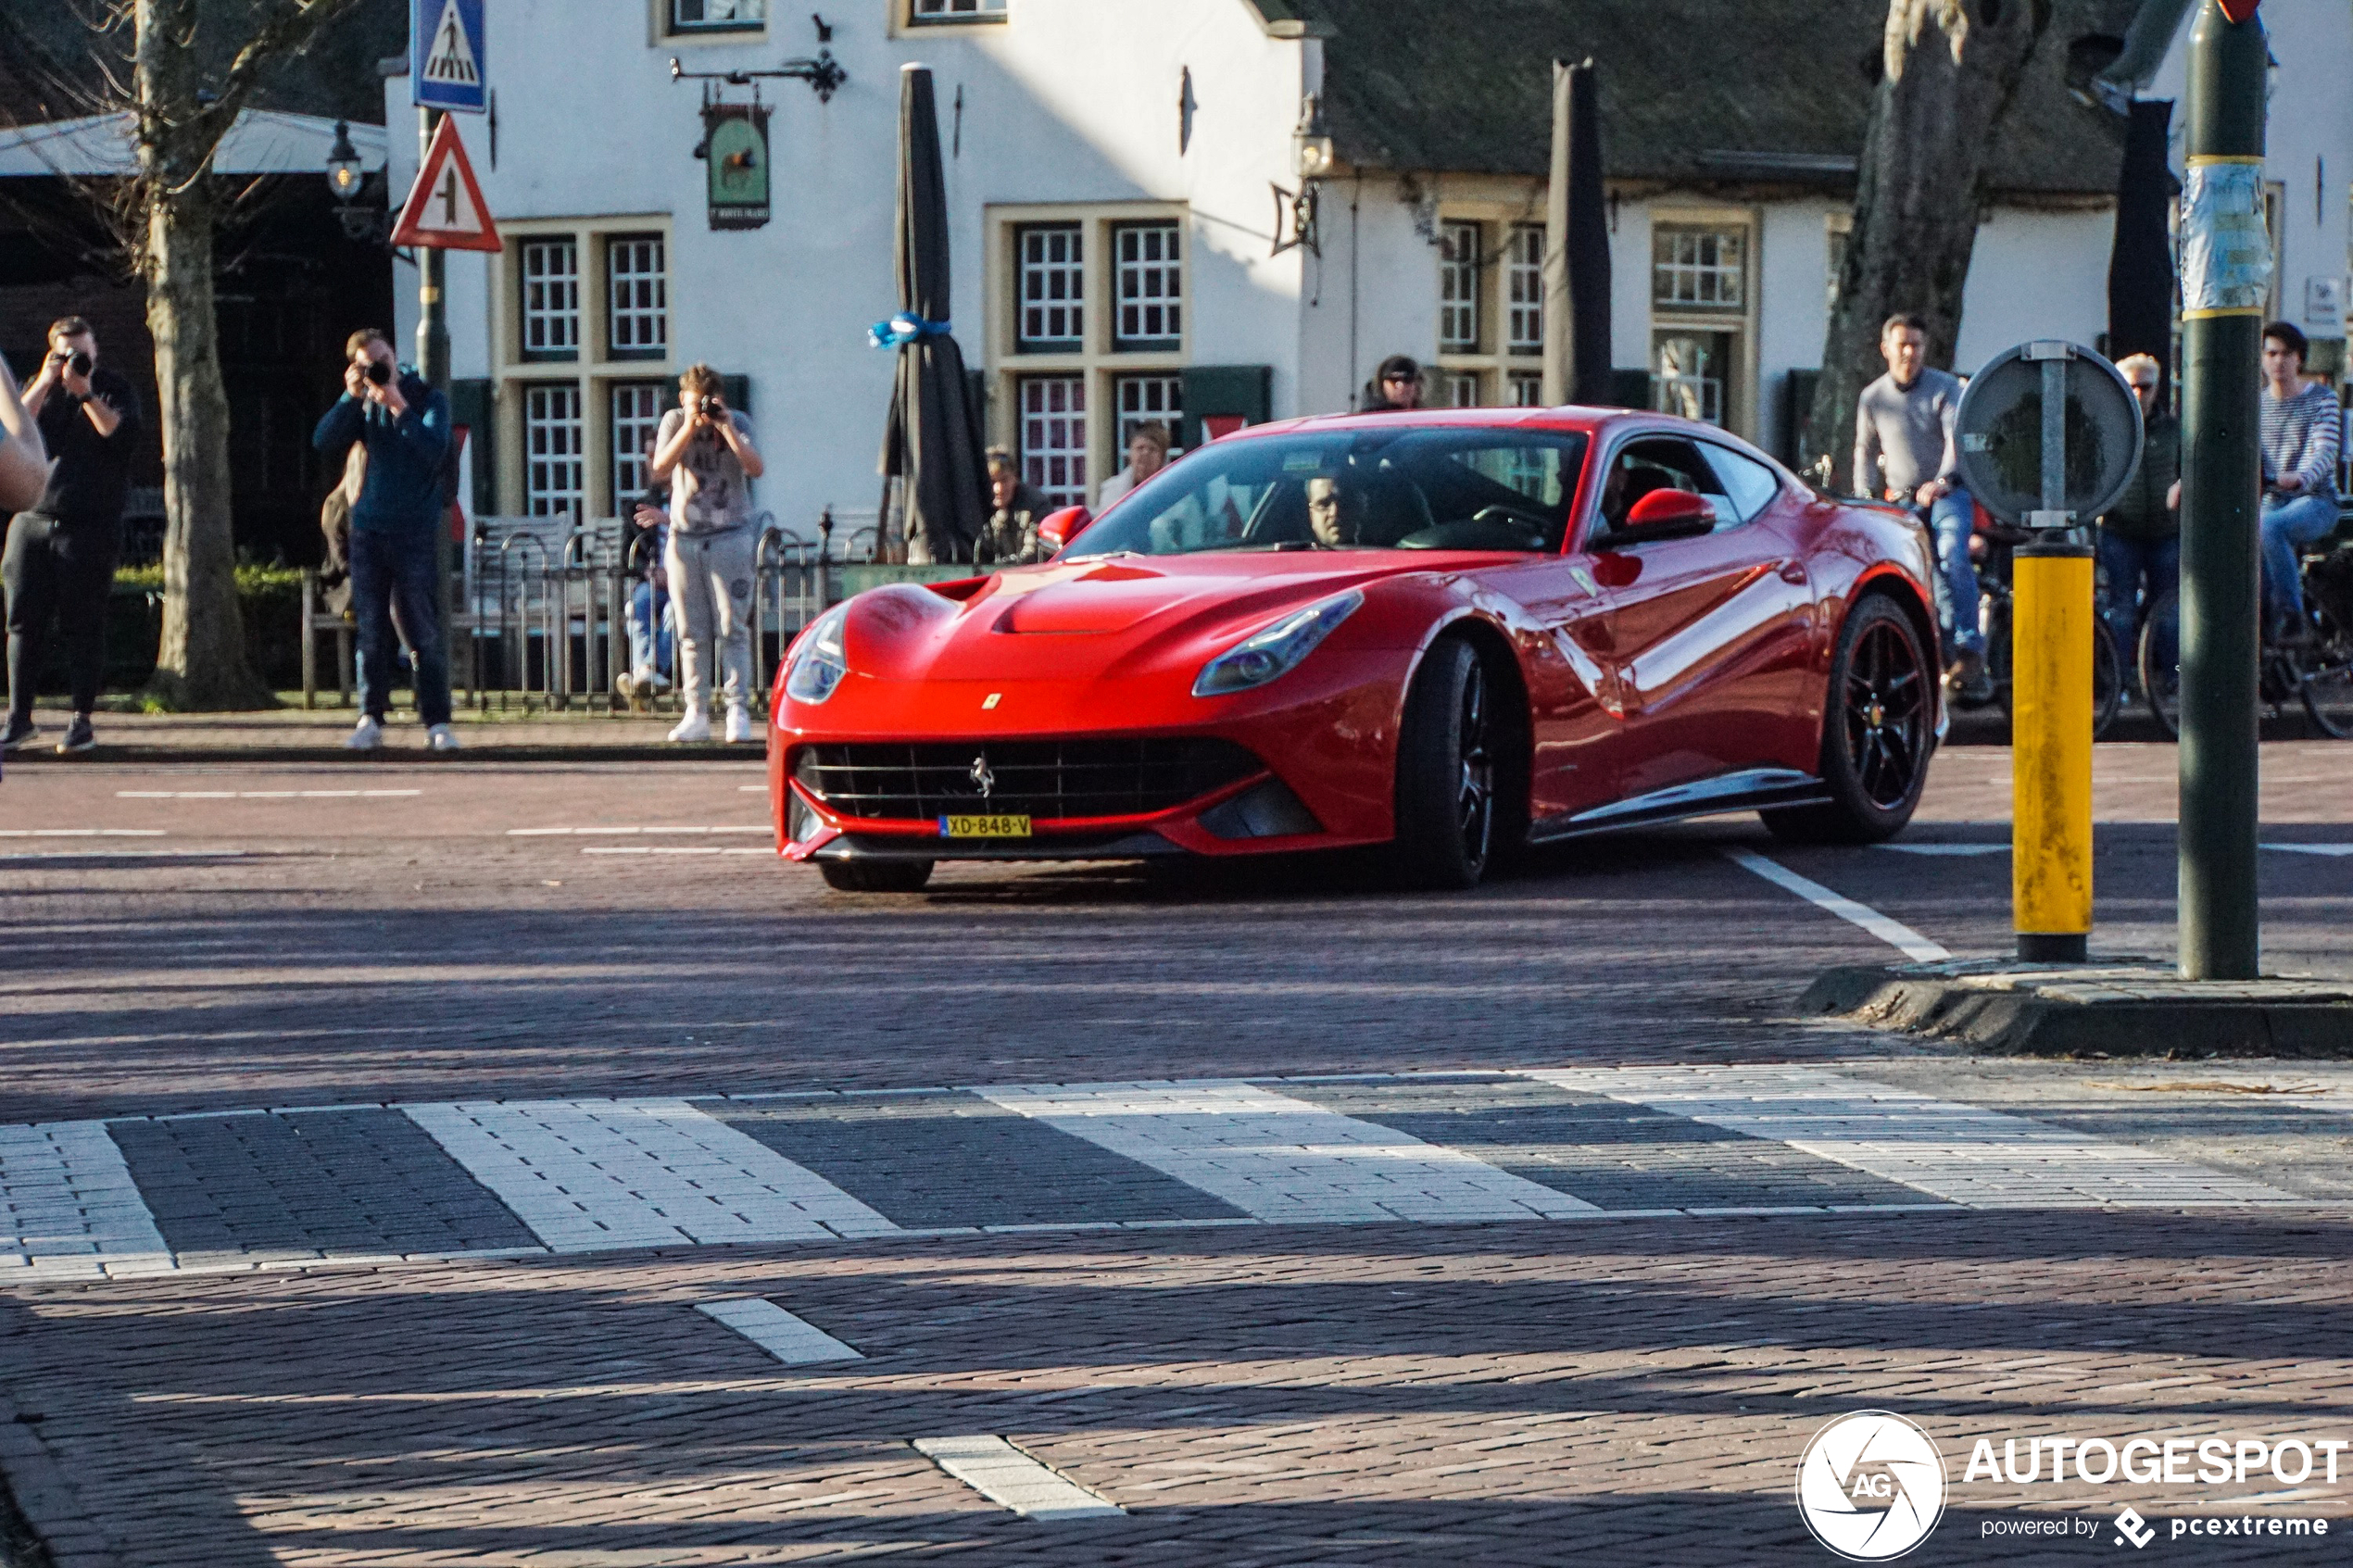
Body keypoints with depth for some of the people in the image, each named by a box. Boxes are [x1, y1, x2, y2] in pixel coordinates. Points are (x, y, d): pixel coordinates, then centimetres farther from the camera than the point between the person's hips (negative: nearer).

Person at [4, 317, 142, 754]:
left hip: (90, 526, -3)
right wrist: (45, 384, -9)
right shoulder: (39, 387, 14)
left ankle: (82, 721, 2)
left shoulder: (113, 387, 5)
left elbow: (124, 435, -12)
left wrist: (86, 393, -18)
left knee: (83, 626, -3)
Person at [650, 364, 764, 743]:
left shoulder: (737, 423, 1)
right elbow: (660, 468, -10)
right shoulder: (674, 421, 5)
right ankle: (697, 715, 6)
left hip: (730, 537, -2)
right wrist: (690, 427, -16)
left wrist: (725, 427, -18)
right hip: (684, 538, 2)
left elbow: (756, 468, -14)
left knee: (732, 629, -6)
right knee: (693, 633, 3)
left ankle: (738, 712, -5)